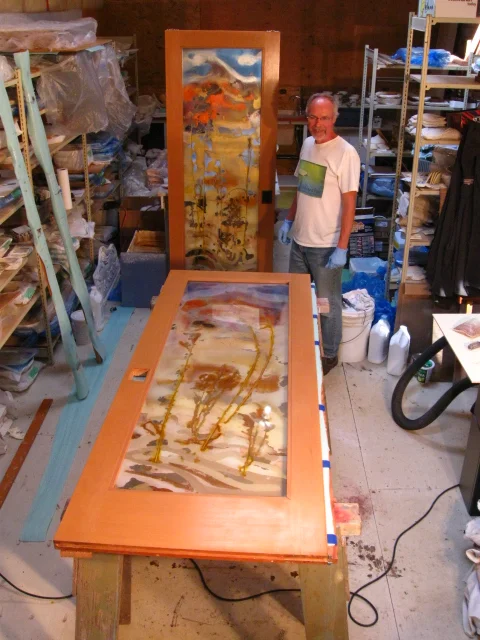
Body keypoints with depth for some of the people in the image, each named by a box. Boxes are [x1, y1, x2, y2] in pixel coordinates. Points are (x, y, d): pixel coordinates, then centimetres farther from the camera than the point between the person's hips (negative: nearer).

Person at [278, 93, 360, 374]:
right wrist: (289, 220, 16)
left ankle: (330, 355, 26)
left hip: (326, 245, -7)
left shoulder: (346, 153, -18)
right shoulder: (307, 144, 6)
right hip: (300, 239, 7)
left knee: (328, 304, 8)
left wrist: (341, 248, -21)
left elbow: (349, 204, -19)